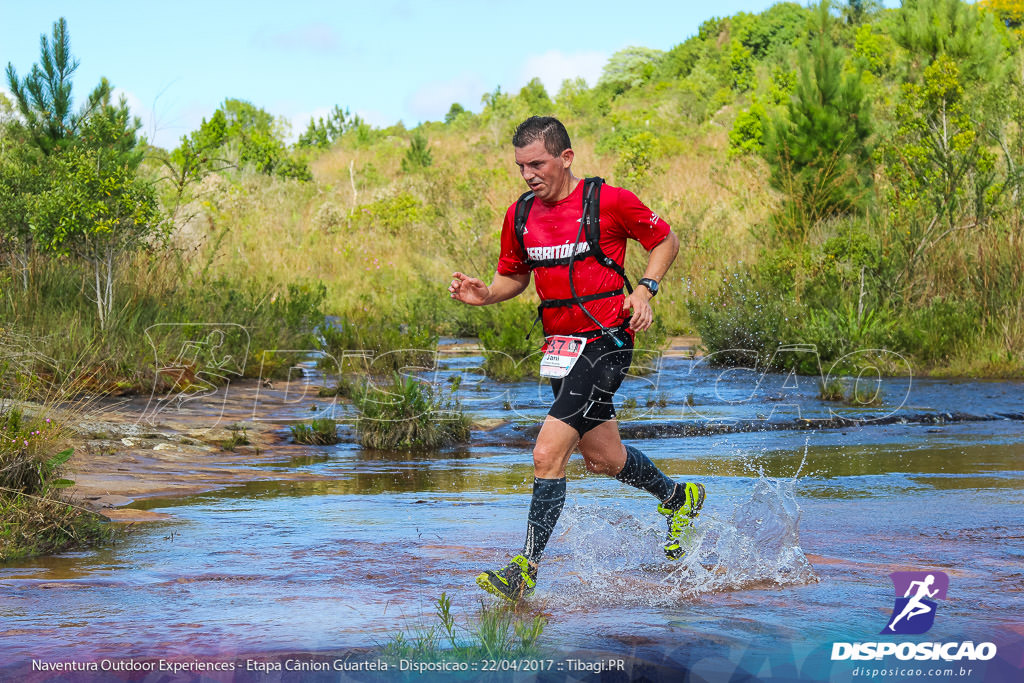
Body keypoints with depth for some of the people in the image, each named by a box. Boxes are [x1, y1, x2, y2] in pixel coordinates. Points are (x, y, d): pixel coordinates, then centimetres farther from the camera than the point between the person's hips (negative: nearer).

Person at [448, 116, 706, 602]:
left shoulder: (609, 202, -10)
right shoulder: (520, 215, 6)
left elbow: (665, 240, 3)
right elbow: (514, 275, 20)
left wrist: (644, 289, -12)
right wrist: (485, 295, -2)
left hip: (606, 343, -7)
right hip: (561, 347, 7)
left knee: (548, 454, -17)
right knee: (602, 457, 19)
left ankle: (525, 571, -11)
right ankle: (679, 498, 47)